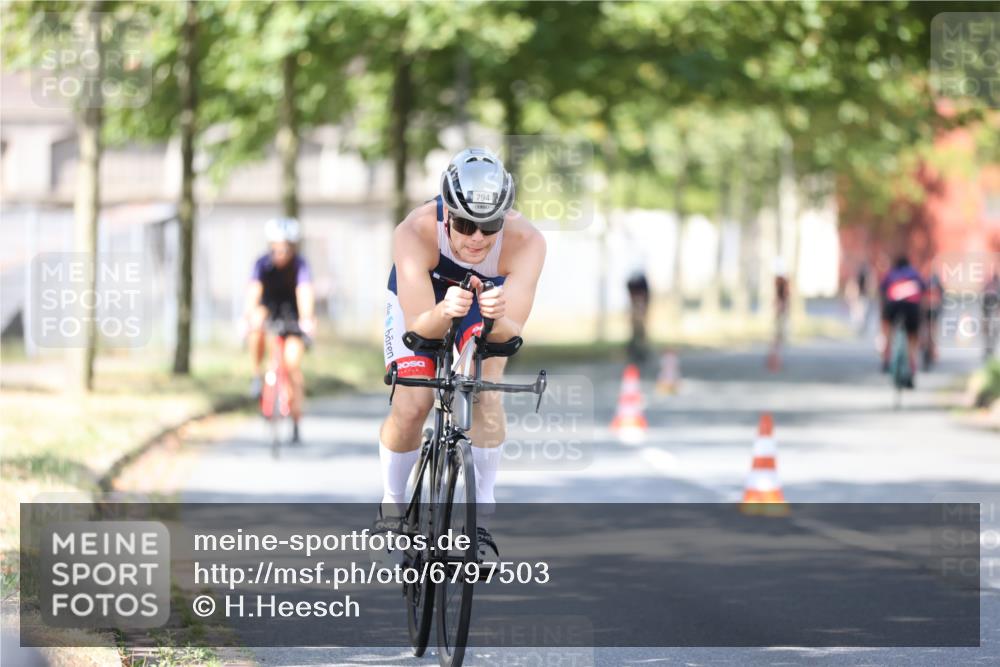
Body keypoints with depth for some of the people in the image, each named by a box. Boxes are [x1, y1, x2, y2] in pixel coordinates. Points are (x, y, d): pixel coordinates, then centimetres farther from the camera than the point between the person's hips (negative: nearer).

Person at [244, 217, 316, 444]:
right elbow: (254, 290, -34)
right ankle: (257, 374, -16)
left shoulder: (300, 265, -23)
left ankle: (296, 425, -2)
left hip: (292, 315, -1)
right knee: (256, 325, -35)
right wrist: (250, 315, -53)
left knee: (293, 364, -13)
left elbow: (304, 292, -37)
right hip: (269, 309, 1)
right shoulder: (263, 264, -20)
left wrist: (306, 319, -55)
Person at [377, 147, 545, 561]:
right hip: (420, 299, -1)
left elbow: (511, 333, -41)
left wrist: (498, 319, -64)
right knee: (411, 407, -15)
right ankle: (392, 505, 13)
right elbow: (419, 325, -42)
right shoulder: (415, 233, -40)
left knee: (486, 392, -22)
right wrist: (443, 312, -64)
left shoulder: (525, 242, -38)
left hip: (488, 296, 1)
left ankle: (480, 522, -8)